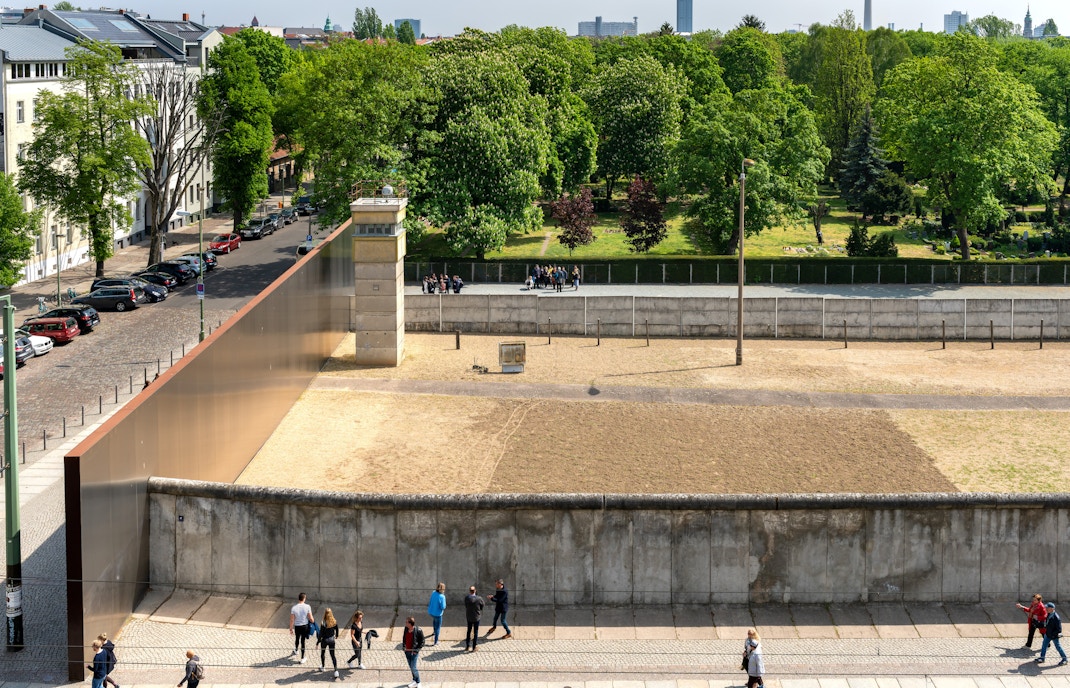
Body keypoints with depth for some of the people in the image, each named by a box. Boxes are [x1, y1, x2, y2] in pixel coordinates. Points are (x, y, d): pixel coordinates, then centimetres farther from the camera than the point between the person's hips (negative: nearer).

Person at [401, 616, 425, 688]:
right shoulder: (406, 629, -1)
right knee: (411, 667, 14)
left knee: (413, 668, -6)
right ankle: (415, 681, 27)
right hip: (407, 651, 6)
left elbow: (422, 642, -9)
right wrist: (403, 647, 9)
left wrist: (417, 650, -13)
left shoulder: (418, 630, -18)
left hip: (413, 652, -6)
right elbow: (404, 638, 15)